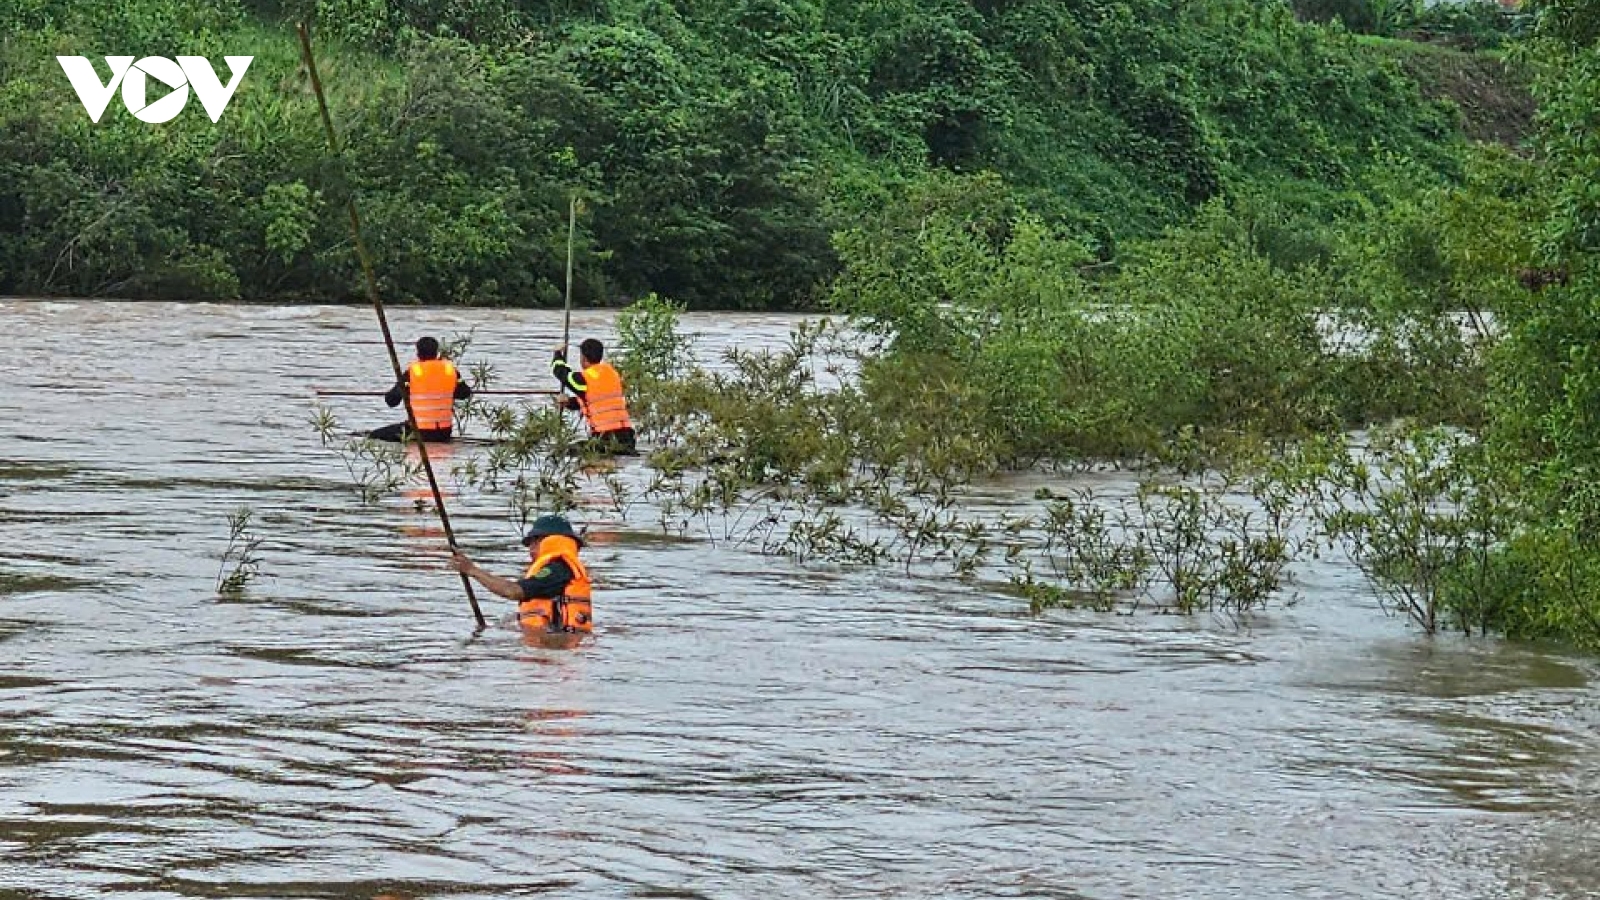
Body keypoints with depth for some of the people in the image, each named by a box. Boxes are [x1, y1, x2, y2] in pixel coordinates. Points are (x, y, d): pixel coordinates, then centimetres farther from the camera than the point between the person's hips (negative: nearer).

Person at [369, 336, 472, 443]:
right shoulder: (450, 369, 1)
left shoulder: (412, 371, -8)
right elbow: (465, 392, 16)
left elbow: (391, 400, -4)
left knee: (375, 436, 5)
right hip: (445, 433, 4)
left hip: (421, 433, -4)